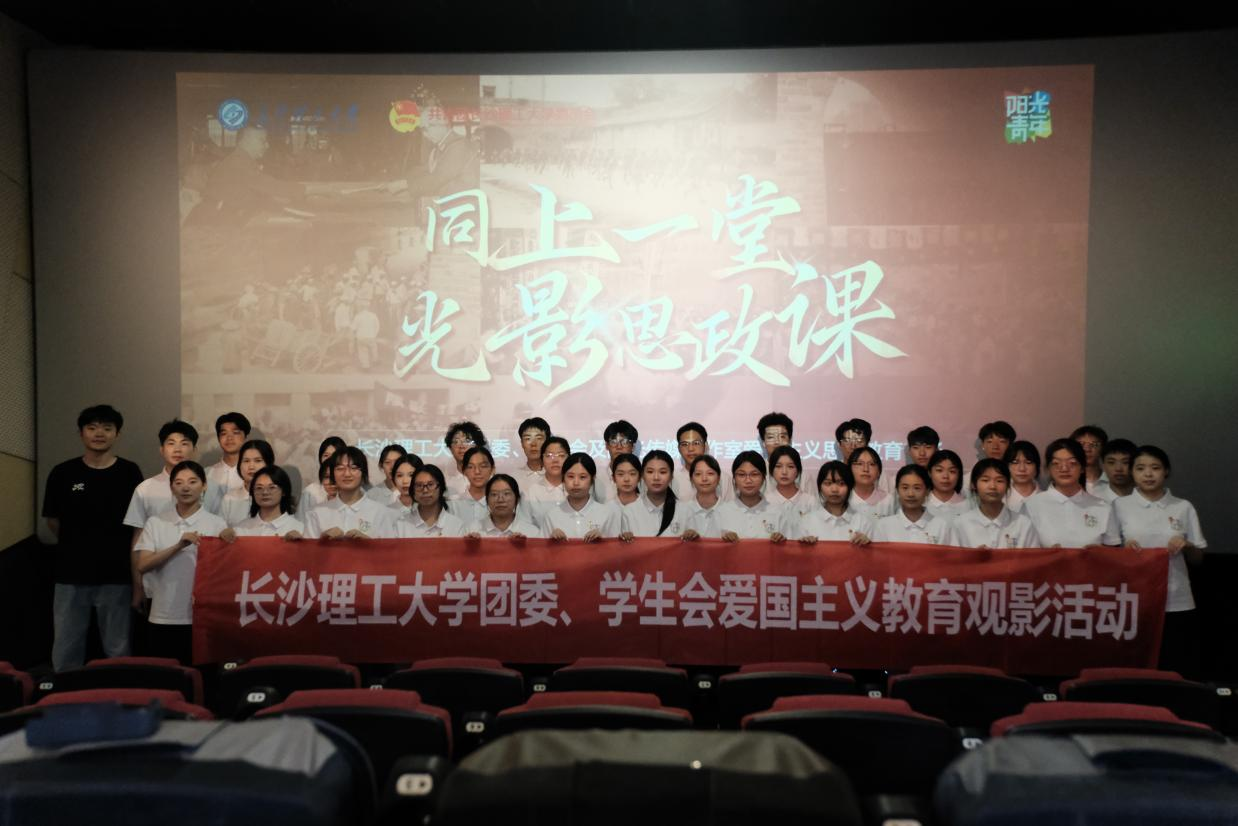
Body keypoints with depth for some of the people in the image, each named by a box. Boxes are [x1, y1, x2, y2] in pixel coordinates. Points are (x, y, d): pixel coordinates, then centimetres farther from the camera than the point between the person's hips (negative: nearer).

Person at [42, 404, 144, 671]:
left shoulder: (129, 472, -2)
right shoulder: (62, 473, 0)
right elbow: (53, 521, 10)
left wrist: (138, 574, -1)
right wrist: (78, 547, 11)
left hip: (117, 577, -1)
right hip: (71, 576, 1)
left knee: (118, 652, 10)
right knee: (65, 654, 9)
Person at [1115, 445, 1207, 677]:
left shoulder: (1184, 508, 6)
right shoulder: (1120, 505, 3)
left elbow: (1198, 559, 10)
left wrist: (1186, 546, -10)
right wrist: (1125, 549, -12)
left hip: (1177, 604, 1)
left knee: (1177, 673, 3)